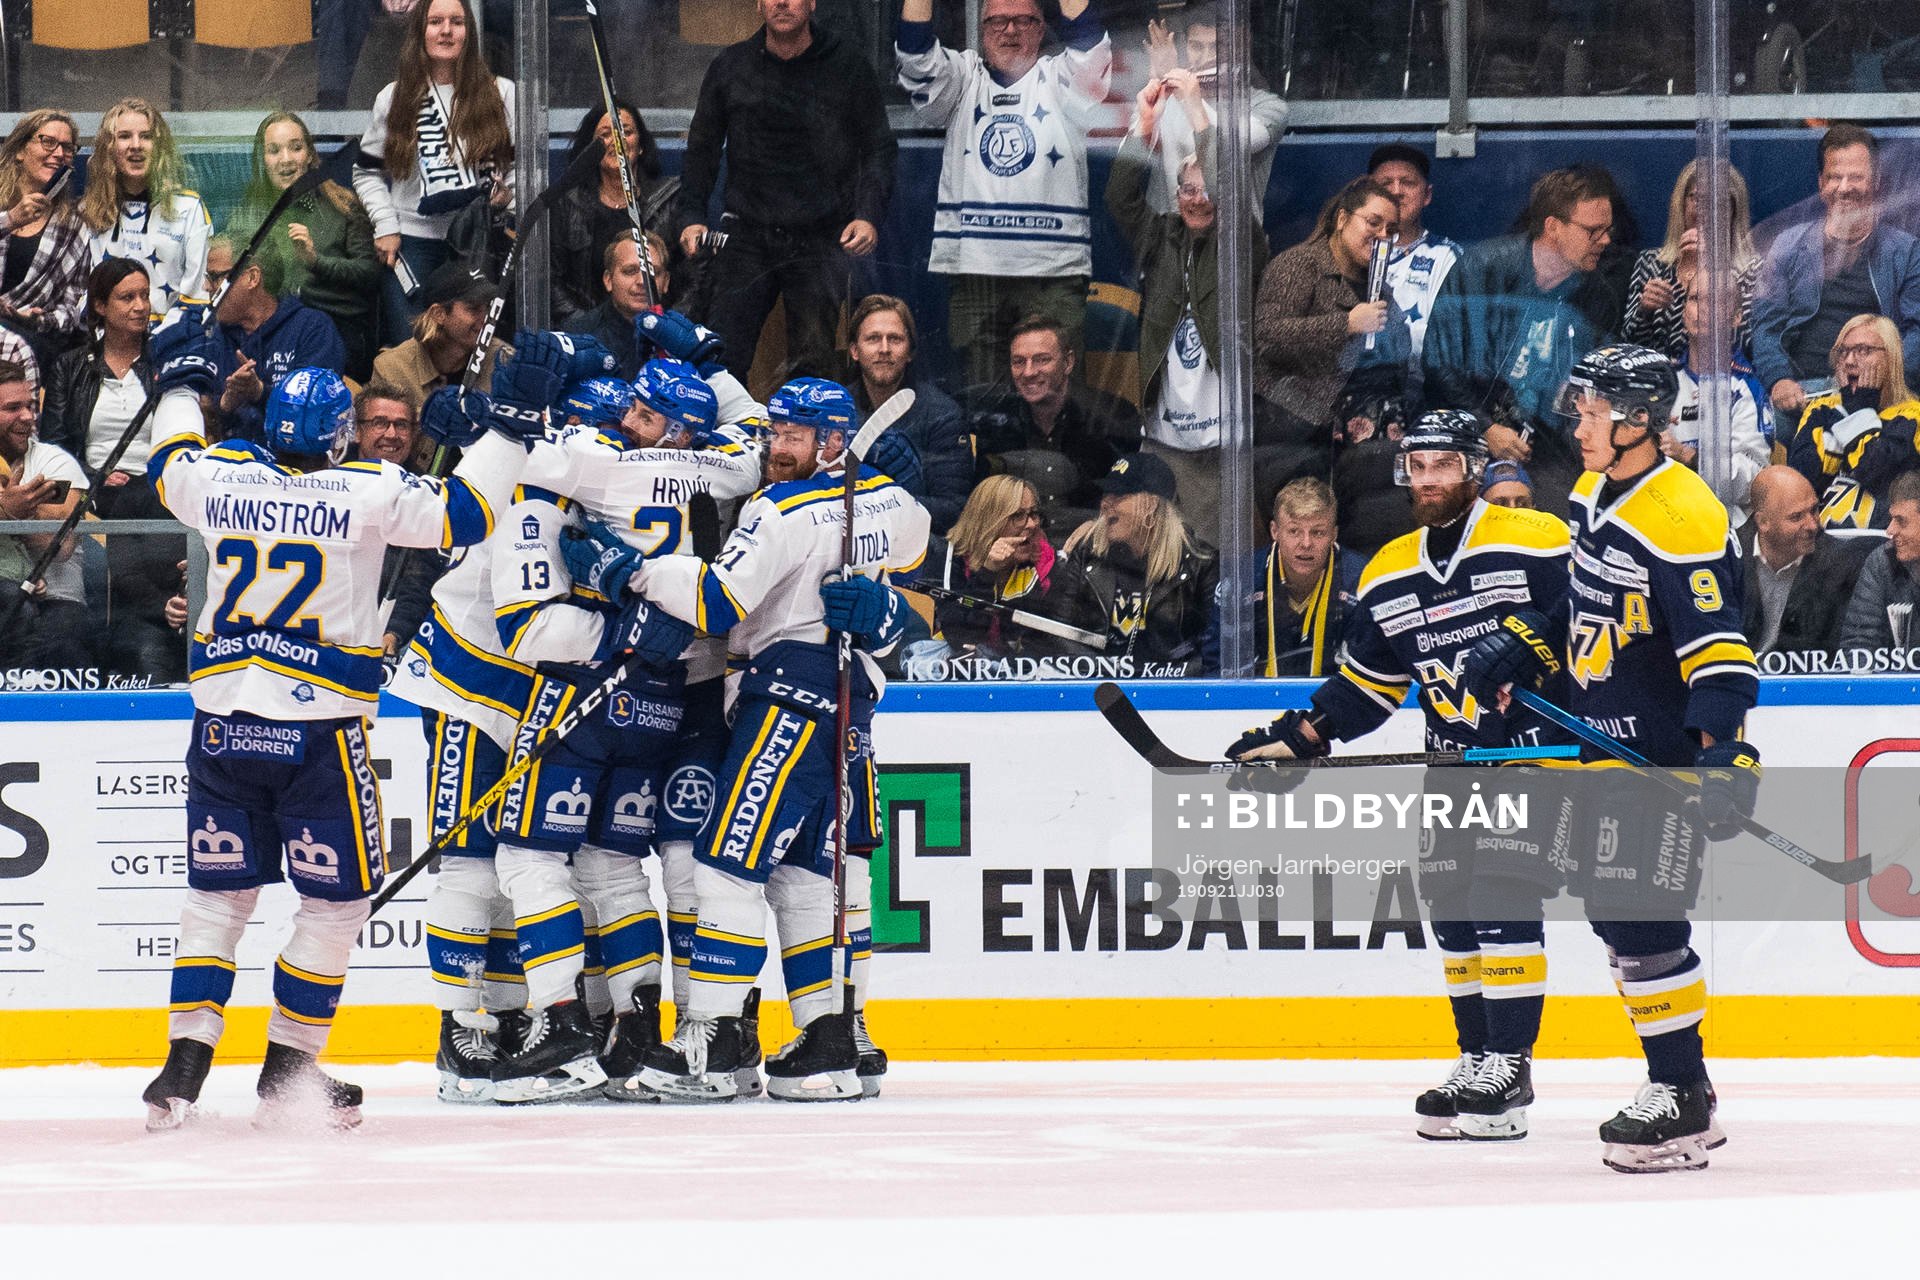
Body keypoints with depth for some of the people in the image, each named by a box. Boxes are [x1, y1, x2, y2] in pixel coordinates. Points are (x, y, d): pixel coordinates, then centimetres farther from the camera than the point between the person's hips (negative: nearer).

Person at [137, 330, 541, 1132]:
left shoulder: (221, 479, 2)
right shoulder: (367, 493, -10)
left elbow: (171, 465, 24)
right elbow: (461, 513, -8)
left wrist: (182, 378, 39)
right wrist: (511, 427, 1)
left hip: (222, 726, 4)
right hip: (319, 731, -4)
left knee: (219, 889, 13)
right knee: (336, 898, 9)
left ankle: (184, 1065, 6)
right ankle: (287, 1074, 9)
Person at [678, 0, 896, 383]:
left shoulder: (847, 65, 3)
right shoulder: (730, 67, 8)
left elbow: (879, 149, 5)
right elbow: (702, 147, 16)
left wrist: (869, 215, -9)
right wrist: (692, 215, 3)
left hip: (822, 242, -2)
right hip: (747, 236, 2)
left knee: (813, 363, -3)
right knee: (721, 357, -7)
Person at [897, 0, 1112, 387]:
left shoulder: (1058, 81, 11)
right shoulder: (963, 77, 15)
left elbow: (1089, 46, -8)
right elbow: (915, 55, -1)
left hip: (1054, 272, -1)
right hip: (972, 268, 1)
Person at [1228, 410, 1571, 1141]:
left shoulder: (1534, 545, -11)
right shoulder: (1389, 576, 9)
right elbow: (1364, 686, 16)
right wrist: (1296, 741, 6)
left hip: (1538, 744, -7)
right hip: (1453, 761, 7)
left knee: (1504, 895, -15)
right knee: (1451, 906, 4)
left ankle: (1509, 1066, -13)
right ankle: (1477, 1061, 14)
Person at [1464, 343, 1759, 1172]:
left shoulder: (1683, 520, -21)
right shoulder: (1594, 494, 9)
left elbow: (1719, 647, -24)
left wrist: (1725, 753, -31)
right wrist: (1521, 648, 15)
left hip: (1665, 757, -10)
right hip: (1606, 745, 10)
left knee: (1642, 917, -12)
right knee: (1607, 904, 12)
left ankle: (1681, 1103, -6)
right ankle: (1681, 1085, 21)